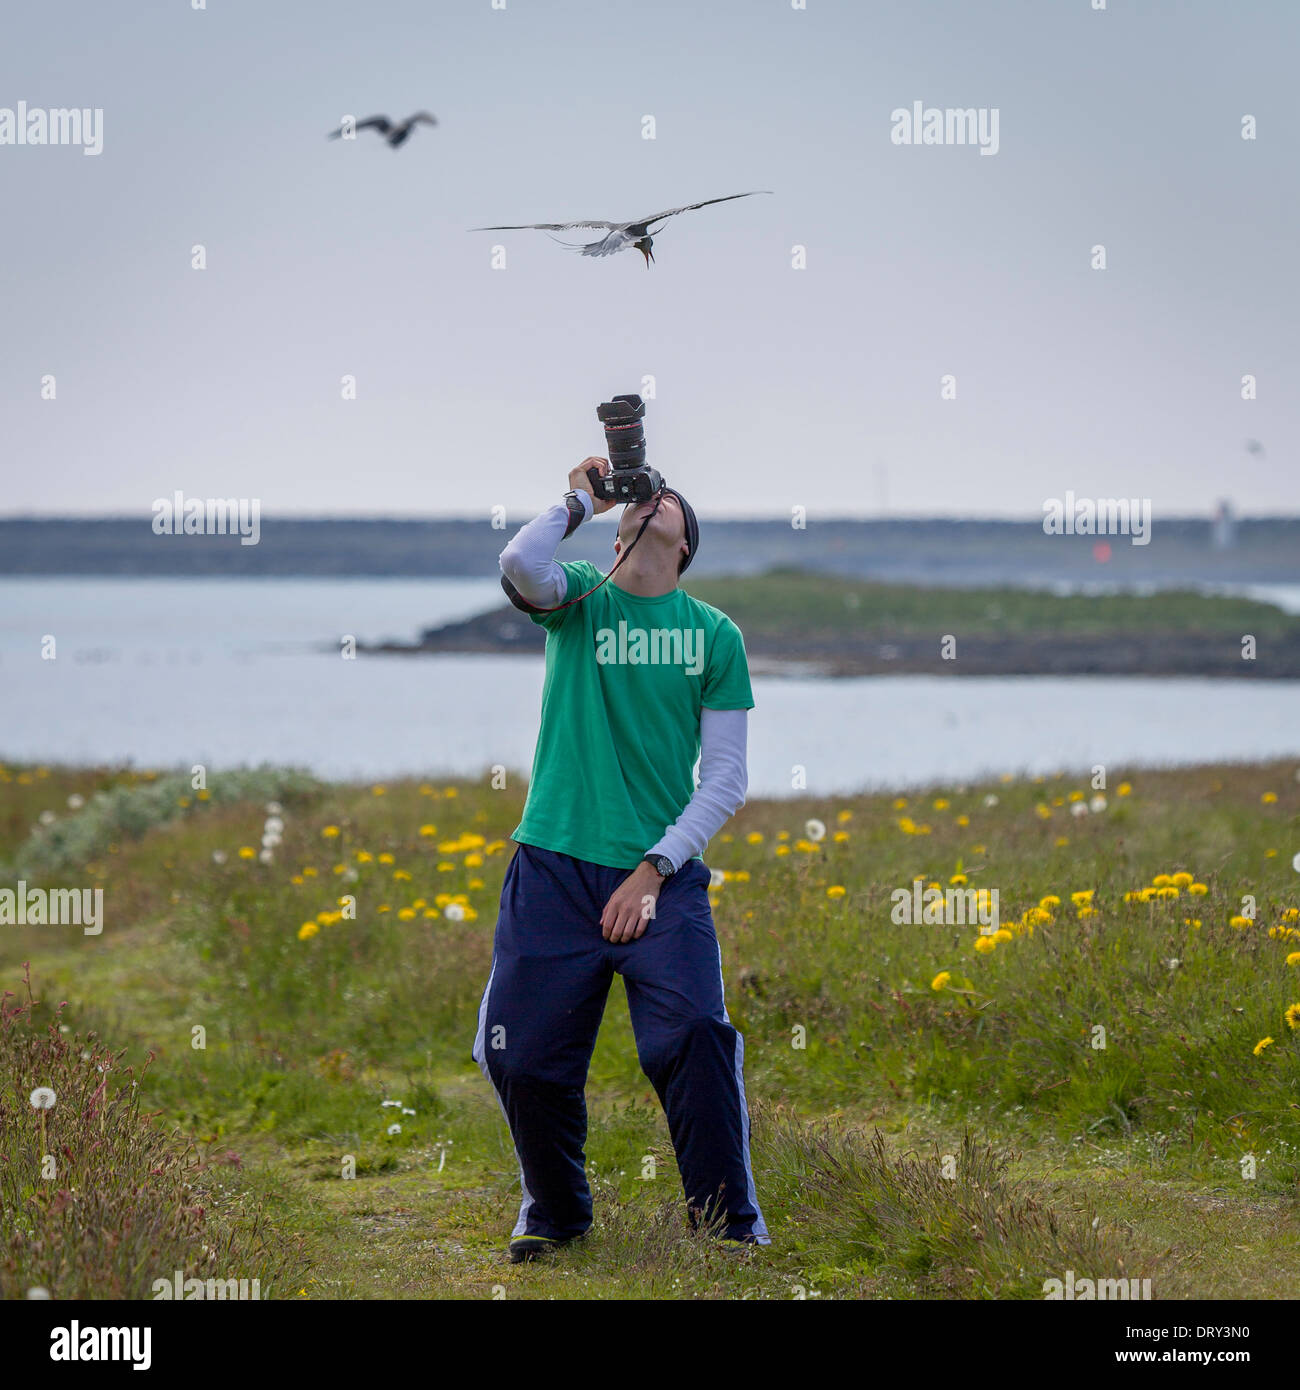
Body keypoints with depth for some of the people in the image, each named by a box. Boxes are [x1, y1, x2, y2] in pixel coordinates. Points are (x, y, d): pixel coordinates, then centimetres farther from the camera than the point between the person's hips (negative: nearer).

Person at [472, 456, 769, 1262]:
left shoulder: (715, 635, 8)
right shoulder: (577, 600, 8)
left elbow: (727, 779, 6)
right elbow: (521, 566, -17)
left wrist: (655, 867, -6)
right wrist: (581, 499, -1)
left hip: (661, 876, -1)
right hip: (556, 865, 1)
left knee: (694, 1038, -19)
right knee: (526, 1057, -1)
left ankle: (729, 1220, -5)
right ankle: (555, 1211, 23)